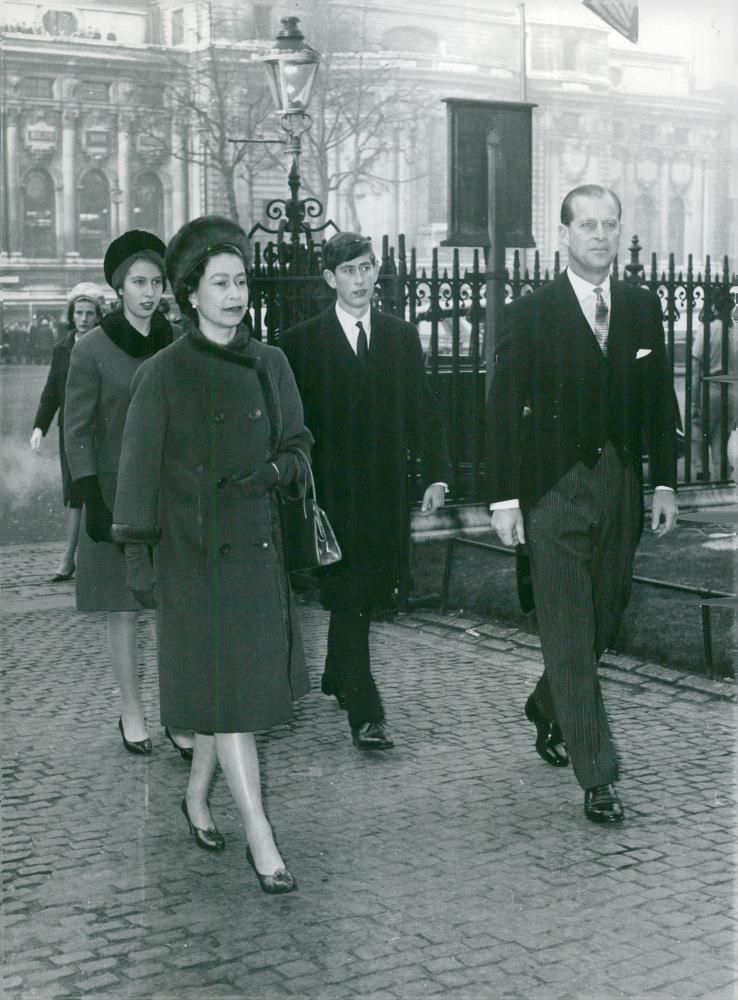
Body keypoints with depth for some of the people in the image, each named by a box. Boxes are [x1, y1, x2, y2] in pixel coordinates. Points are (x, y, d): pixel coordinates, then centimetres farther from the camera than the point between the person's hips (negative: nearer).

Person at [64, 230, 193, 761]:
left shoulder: (175, 344, 6)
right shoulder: (93, 348, -4)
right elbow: (76, 432, -4)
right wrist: (93, 503, -10)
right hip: (117, 492, -2)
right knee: (125, 609, 5)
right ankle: (132, 713, 16)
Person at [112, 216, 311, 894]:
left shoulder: (269, 364, 6)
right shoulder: (164, 375, -6)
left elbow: (298, 443, 13)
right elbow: (140, 468, -4)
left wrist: (273, 471, -8)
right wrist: (137, 551, -7)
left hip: (257, 544, 4)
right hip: (194, 550, -4)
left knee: (236, 682, 11)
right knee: (226, 688, -5)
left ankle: (198, 796, 33)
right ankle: (261, 840, -3)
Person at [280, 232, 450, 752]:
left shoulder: (402, 335, 11)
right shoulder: (302, 342, 1)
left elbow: (423, 409, 10)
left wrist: (436, 474, 2)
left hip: (387, 490, 4)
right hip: (332, 490, -3)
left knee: (370, 591, 9)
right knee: (349, 596, -7)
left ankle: (337, 677, 32)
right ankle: (365, 713, -5)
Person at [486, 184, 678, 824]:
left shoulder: (642, 308, 8)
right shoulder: (531, 314, -4)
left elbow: (660, 399, 11)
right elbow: (504, 409, -5)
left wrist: (665, 481, 6)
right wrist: (504, 497, -9)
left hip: (621, 486, 5)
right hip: (555, 492, -4)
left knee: (603, 621, 14)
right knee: (570, 634, -4)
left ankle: (547, 711, 41)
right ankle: (598, 778, 1)